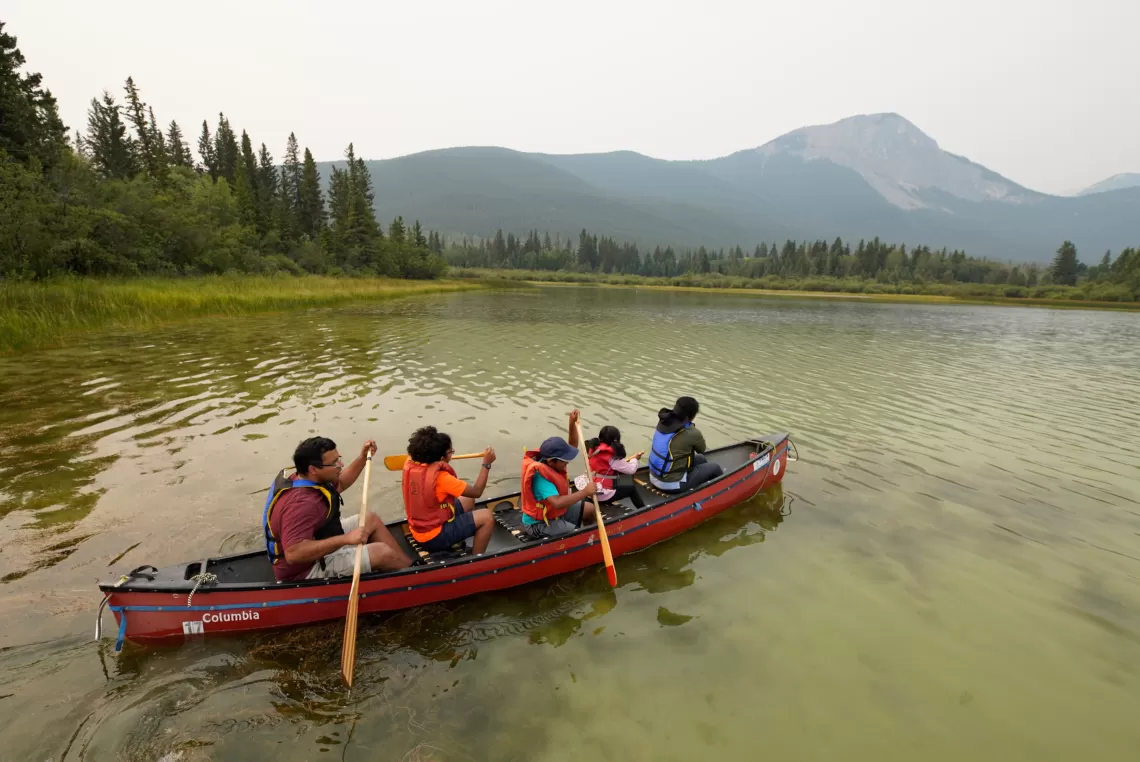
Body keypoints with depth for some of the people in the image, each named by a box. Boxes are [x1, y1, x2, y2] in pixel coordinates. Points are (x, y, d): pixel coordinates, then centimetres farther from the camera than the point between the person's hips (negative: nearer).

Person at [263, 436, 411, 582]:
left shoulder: (306, 479, -4)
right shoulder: (302, 503, -35)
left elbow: (340, 484, 16)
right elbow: (293, 554, -43)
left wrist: (363, 457, 4)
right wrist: (345, 539, -41)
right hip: (306, 569, -10)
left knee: (370, 519, 11)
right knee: (382, 552, -17)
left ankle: (408, 564, 14)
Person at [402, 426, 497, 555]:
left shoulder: (410, 464, -7)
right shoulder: (440, 477, -28)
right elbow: (476, 492, -20)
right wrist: (487, 463, -14)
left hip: (419, 530, 9)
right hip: (434, 536, -9)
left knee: (468, 500, 20)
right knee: (487, 517, -9)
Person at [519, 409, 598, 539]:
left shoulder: (550, 461, -8)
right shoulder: (541, 477, -35)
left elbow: (572, 446, 5)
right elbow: (557, 503, -47)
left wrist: (573, 423, -9)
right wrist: (584, 492, -42)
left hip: (556, 511, 10)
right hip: (539, 523, -10)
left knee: (590, 509, 12)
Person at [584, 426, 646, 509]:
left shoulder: (592, 449, -1)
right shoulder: (612, 456, -19)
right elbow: (631, 469, -12)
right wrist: (634, 459, 9)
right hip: (603, 495, -6)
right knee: (631, 489, 16)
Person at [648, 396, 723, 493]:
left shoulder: (664, 421, -5)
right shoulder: (691, 433, -23)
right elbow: (701, 450, 0)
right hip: (672, 484, -7)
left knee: (701, 459, 24)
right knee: (715, 468, 12)